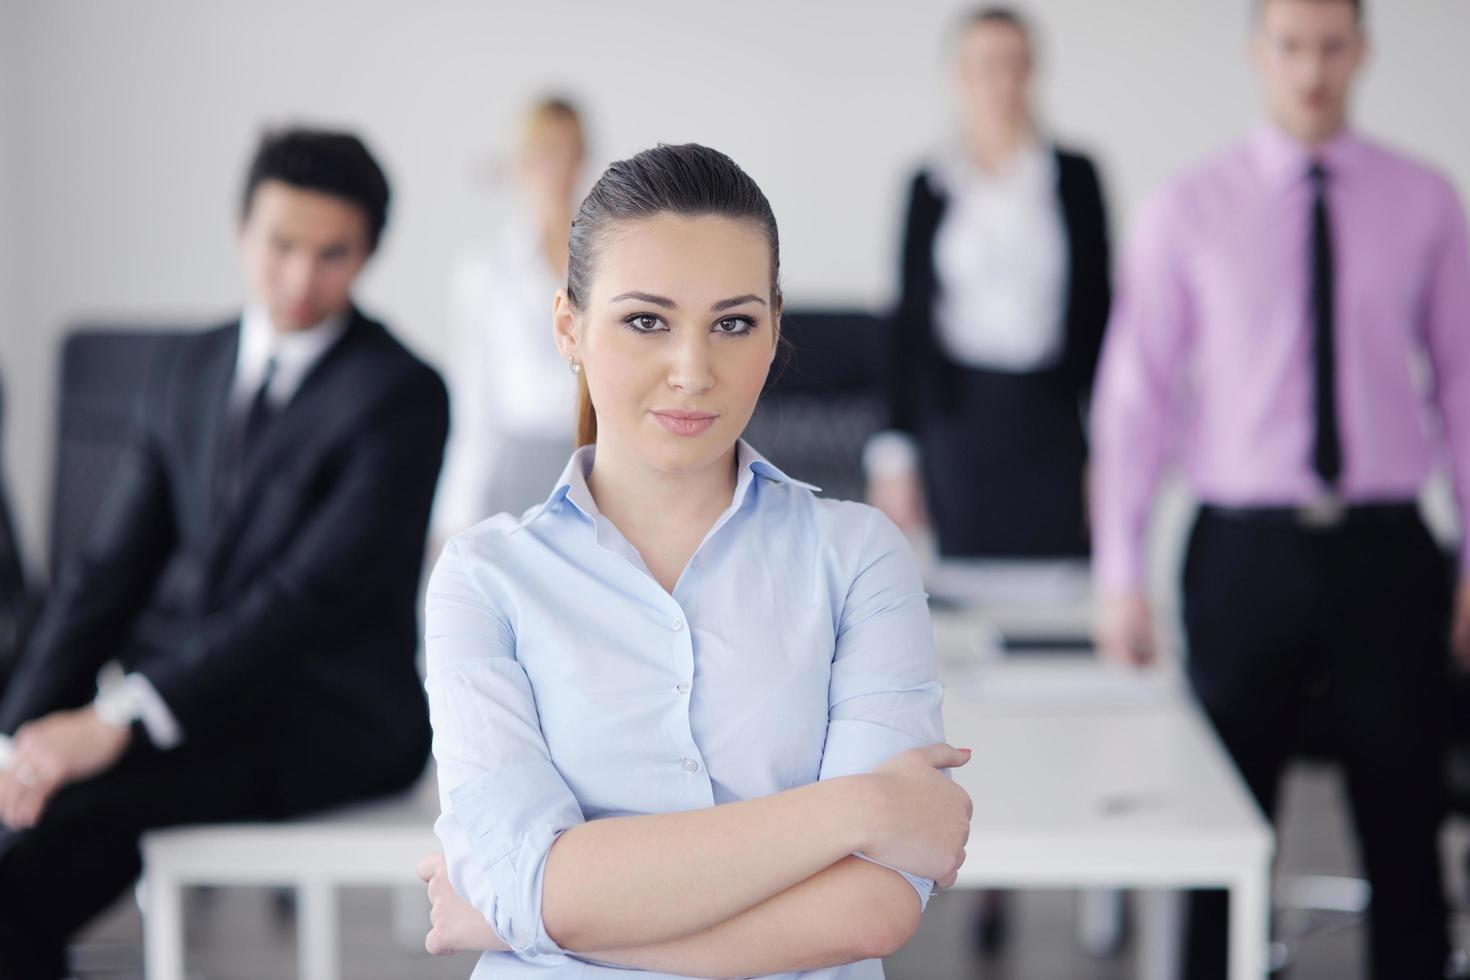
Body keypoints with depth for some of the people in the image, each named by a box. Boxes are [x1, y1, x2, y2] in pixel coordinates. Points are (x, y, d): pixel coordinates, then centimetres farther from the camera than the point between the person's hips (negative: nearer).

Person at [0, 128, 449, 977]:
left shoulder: (402, 394, -7)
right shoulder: (193, 369, 14)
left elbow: (315, 594, -18)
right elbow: (114, 564, 11)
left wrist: (119, 722, -26)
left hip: (322, 719, -6)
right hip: (174, 694, 6)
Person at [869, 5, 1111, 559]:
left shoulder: (1073, 176, 3)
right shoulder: (932, 185, 4)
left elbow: (1097, 311, 5)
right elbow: (910, 321, 5)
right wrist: (896, 454, 2)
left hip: (1051, 419, 0)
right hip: (960, 415, 0)